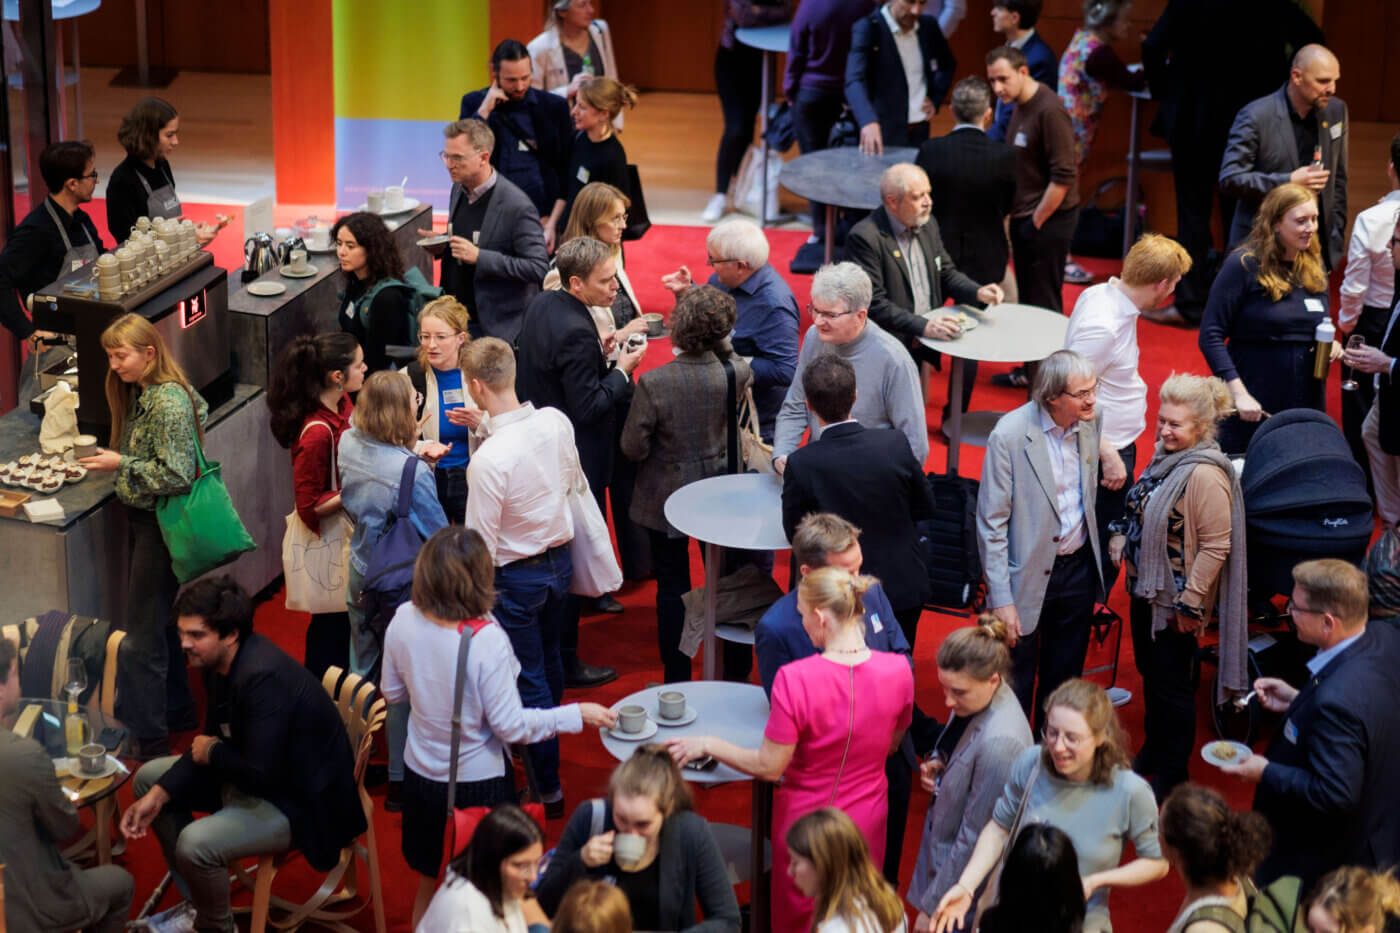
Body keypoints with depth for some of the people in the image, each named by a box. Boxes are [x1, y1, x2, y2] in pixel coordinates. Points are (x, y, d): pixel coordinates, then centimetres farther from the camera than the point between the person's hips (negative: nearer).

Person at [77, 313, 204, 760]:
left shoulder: (169, 403, -23)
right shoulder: (140, 394, 6)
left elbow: (177, 475, -23)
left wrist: (122, 464, -22)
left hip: (160, 526, -10)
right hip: (140, 519, 10)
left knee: (142, 637, -5)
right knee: (158, 623, 19)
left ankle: (148, 738, 3)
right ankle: (177, 711, 32)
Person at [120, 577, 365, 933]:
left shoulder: (264, 677, -32)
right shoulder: (220, 661, -3)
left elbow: (261, 773, -34)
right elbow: (211, 742, 5)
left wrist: (212, 753, -14)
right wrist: (159, 795, -7)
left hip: (300, 801, -10)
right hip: (259, 774, 10)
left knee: (195, 843, -29)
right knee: (149, 778, 14)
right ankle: (195, 903, 19)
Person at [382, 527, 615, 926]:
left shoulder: (404, 621, -15)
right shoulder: (486, 640, -29)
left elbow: (392, 691, 2)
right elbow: (511, 726, -20)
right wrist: (577, 715, -11)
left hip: (421, 775, 4)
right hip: (478, 783, -4)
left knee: (428, 882, 25)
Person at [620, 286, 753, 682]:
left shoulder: (653, 383, -28)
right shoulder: (736, 373, -19)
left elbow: (633, 447, -19)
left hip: (666, 499, -3)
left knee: (672, 586, 12)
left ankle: (677, 680, 21)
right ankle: (735, 669, 35)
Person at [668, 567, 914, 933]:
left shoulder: (795, 680, -27)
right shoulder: (897, 671, -16)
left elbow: (769, 767, -18)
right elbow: (891, 745, 2)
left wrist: (708, 745, -5)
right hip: (866, 820, 3)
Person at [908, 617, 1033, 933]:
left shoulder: (999, 743, -32)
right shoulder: (979, 698, -7)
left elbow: (975, 839, -25)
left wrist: (932, 906, -16)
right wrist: (939, 766, -7)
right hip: (942, 851, 8)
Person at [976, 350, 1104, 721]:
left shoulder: (1089, 422, -4)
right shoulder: (1009, 436, -21)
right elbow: (991, 524, -17)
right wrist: (1001, 599, -18)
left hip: (1078, 569, 5)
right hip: (1028, 576, -5)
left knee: (1064, 679, 18)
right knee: (1016, 685, 7)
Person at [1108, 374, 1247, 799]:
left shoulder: (1206, 475, -26)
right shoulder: (1167, 456, 0)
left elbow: (1216, 545, -24)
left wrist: (1191, 602, -20)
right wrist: (1122, 540, 15)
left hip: (1176, 597, -8)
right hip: (1145, 586, 8)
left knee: (1172, 684, 6)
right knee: (1149, 671, 23)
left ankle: (1172, 775, 23)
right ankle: (1152, 750, 42)